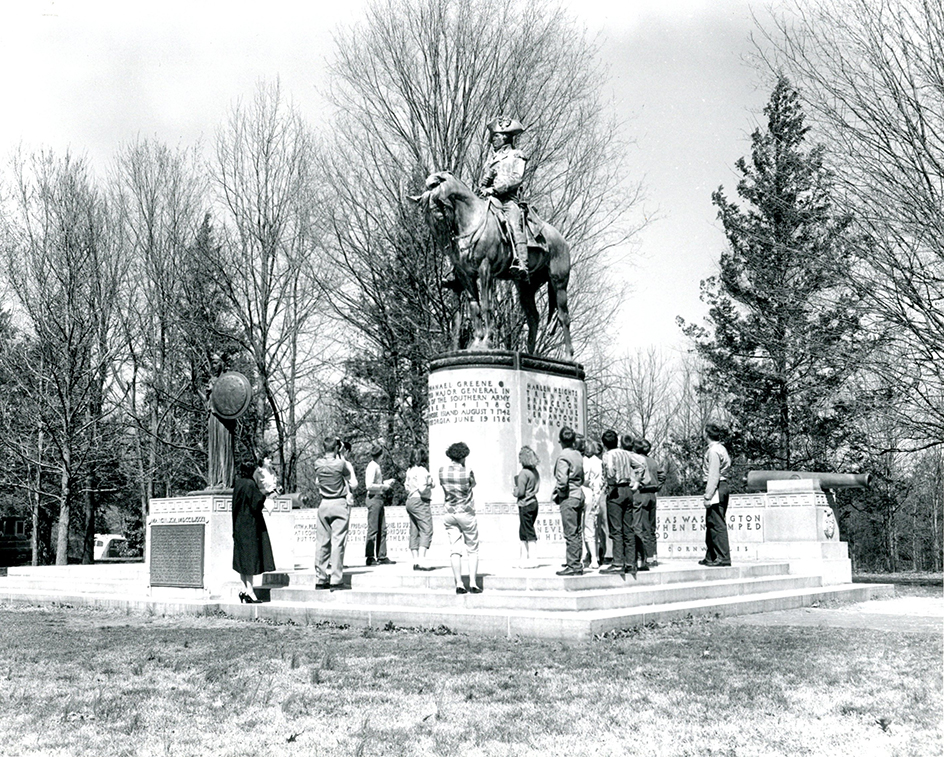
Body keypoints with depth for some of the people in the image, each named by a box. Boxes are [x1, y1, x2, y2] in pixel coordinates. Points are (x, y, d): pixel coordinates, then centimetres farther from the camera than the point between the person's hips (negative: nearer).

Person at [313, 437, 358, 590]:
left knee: (322, 542, 9)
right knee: (338, 542, -4)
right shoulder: (341, 464, -12)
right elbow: (353, 483, 2)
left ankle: (320, 579, 12)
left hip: (324, 504, 4)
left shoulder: (318, 464, 1)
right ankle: (336, 580, -5)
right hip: (340, 504, -4)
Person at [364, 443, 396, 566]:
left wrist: (387, 482, 17)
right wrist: (383, 486, -13)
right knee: (373, 529, -5)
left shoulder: (376, 466, 16)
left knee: (382, 529, 10)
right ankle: (370, 557, 0)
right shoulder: (372, 466, -13)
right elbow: (369, 486, -20)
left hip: (379, 499, 10)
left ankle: (382, 557, 14)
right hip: (374, 498, -10)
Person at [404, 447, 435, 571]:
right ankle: (421, 560, -18)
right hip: (420, 502, -9)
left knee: (414, 532, 9)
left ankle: (415, 561, 10)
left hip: (410, 501, 9)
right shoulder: (422, 470, -14)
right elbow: (422, 489, -20)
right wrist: (430, 485, -3)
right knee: (426, 530, -8)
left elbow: (406, 486, 19)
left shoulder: (410, 470, 11)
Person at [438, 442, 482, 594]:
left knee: (454, 550, 4)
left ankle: (459, 584, -1)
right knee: (473, 550, 8)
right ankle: (473, 584, 2)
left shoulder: (442, 471, -3)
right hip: (466, 513, -3)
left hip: (449, 513, 3)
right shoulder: (467, 472, -13)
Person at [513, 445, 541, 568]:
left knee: (529, 533, -3)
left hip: (525, 504, -8)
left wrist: (514, 492, 2)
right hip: (534, 502, 8)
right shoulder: (535, 471, 8)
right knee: (522, 532, 16)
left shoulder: (523, 473, -16)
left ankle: (532, 559, 1)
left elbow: (520, 492, -19)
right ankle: (523, 557, 21)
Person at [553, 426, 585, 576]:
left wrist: (558, 493, -7)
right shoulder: (578, 455, 9)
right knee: (577, 532, 15)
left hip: (568, 498, -8)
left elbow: (562, 481, -22)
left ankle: (574, 566, -2)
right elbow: (582, 478, 12)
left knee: (570, 533, -4)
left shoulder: (563, 457, -15)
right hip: (579, 495, 8)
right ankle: (577, 562, 23)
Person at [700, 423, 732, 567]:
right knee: (711, 524, 16)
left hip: (716, 489, -10)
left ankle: (723, 558, -5)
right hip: (722, 487, 10)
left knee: (717, 524, -7)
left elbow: (713, 475, -18)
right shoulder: (721, 448, 16)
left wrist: (708, 496, -18)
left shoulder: (713, 451, -14)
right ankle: (710, 557, 23)